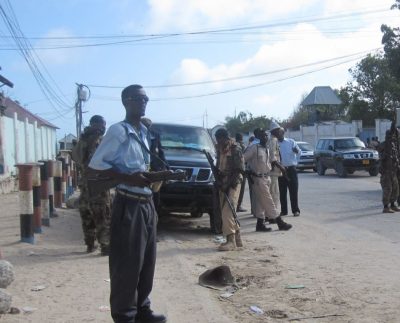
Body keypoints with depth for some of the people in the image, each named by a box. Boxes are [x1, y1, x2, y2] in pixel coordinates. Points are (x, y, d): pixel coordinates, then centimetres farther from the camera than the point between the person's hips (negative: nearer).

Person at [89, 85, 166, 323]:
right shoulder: (119, 131, -9)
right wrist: (128, 178, -21)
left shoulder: (145, 132, 16)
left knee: (147, 261, 13)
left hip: (147, 203, 8)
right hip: (128, 204, -8)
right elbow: (96, 164, -13)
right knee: (127, 263, -3)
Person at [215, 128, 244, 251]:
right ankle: (237, 239, 18)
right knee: (225, 212, 9)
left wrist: (229, 184, -19)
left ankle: (231, 240, -16)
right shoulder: (220, 149, 13)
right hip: (223, 183, 8)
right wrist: (218, 181, 4)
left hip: (233, 183, -8)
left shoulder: (235, 149, -10)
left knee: (228, 211, -16)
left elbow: (239, 169, -13)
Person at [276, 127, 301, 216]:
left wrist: (296, 150, -28)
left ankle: (295, 210, 5)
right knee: (282, 191, 6)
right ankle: (283, 210, 15)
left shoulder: (291, 142, 5)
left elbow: (298, 151, -5)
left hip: (291, 169, -1)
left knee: (293, 191, -1)